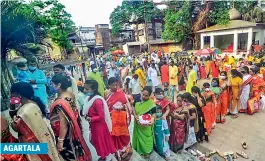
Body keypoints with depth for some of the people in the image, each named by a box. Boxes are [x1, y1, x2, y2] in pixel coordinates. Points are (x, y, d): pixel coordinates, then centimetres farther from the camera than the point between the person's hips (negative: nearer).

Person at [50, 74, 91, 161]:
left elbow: (63, 125, -26)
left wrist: (60, 141, -17)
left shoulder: (60, 102, -31)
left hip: (66, 135, -7)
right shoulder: (71, 95, -6)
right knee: (74, 150, 27)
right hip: (73, 130, 8)